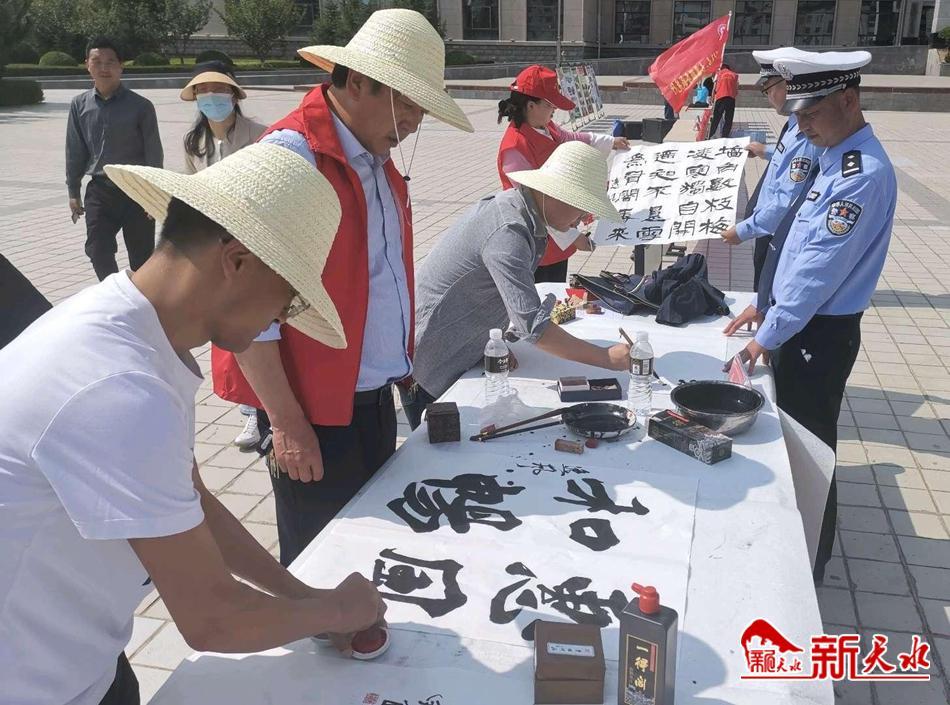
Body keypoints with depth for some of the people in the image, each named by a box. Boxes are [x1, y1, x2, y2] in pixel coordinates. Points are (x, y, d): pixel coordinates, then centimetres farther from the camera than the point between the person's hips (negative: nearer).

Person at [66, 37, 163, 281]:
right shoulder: (80, 105, 3)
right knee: (98, 253, 0)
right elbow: (75, 151, 9)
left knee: (141, 257, 6)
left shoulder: (140, 106, -6)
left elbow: (153, 152, -4)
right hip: (99, 190, 3)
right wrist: (73, 192, 9)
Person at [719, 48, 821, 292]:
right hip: (772, 233, 9)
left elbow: (787, 202, -30)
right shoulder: (799, 122, 2)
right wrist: (768, 153, 26)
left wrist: (743, 230, -22)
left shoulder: (806, 133, -28)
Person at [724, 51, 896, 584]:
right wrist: (767, 303, 16)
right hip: (797, 323, 9)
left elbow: (820, 268, -24)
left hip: (820, 334, -9)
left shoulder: (864, 174, -22)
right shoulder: (835, 159, 9)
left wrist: (769, 336, -21)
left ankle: (809, 563, 24)